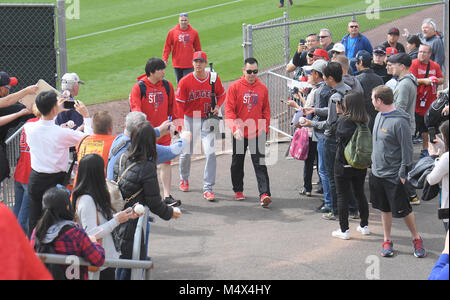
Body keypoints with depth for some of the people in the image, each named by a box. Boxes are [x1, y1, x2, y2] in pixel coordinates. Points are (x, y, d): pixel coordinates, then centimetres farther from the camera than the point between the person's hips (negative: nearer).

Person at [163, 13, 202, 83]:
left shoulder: (194, 32, 2)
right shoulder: (172, 32, 0)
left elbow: (198, 48, 10)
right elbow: (167, 46, 3)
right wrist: (165, 59, -6)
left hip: (189, 65, -1)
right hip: (177, 64, 1)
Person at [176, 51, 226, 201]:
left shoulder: (214, 79, -5)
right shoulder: (185, 81, -10)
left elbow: (221, 94, 13)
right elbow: (180, 104, -8)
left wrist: (217, 106, -6)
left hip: (207, 120, 0)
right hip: (190, 119, 0)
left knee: (210, 153, -12)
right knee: (186, 152, 12)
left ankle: (208, 189, -7)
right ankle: (184, 178, 42)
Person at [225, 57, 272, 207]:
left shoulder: (262, 88, 4)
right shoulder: (235, 87, -3)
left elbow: (266, 111, 12)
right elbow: (229, 109, -8)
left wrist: (265, 129, 6)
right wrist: (235, 127, -21)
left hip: (257, 134, 0)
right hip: (240, 133, 0)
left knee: (260, 164, -7)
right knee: (237, 163, 13)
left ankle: (264, 194, -15)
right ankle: (238, 190, 31)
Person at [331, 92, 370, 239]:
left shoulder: (343, 120, -18)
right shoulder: (364, 121, -1)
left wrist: (339, 113, -4)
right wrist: (342, 114, 6)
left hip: (343, 164, -6)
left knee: (342, 196, 3)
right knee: (360, 194, 18)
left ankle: (344, 230, 5)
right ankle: (364, 226, 26)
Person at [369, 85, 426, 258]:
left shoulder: (399, 121, -20)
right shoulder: (379, 116, 6)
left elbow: (407, 148, -17)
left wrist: (403, 173, -17)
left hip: (394, 176, -8)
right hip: (377, 173, 8)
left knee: (403, 210, 2)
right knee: (384, 209, 15)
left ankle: (416, 239, 19)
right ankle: (387, 242, 24)